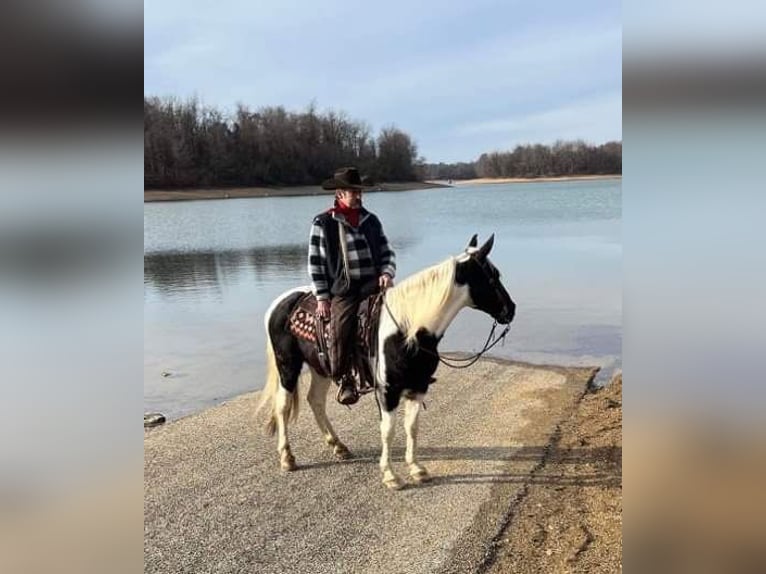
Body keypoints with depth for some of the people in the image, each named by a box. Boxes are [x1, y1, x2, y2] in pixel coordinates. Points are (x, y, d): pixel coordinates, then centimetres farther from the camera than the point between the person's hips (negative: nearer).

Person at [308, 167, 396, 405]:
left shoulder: (371, 220, 12)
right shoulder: (323, 223, 1)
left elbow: (387, 252, 16)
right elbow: (315, 262, 1)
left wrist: (387, 273, -5)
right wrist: (322, 297, -4)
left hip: (374, 287, 4)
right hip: (343, 290, -4)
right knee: (341, 328, -26)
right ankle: (344, 379, -7)